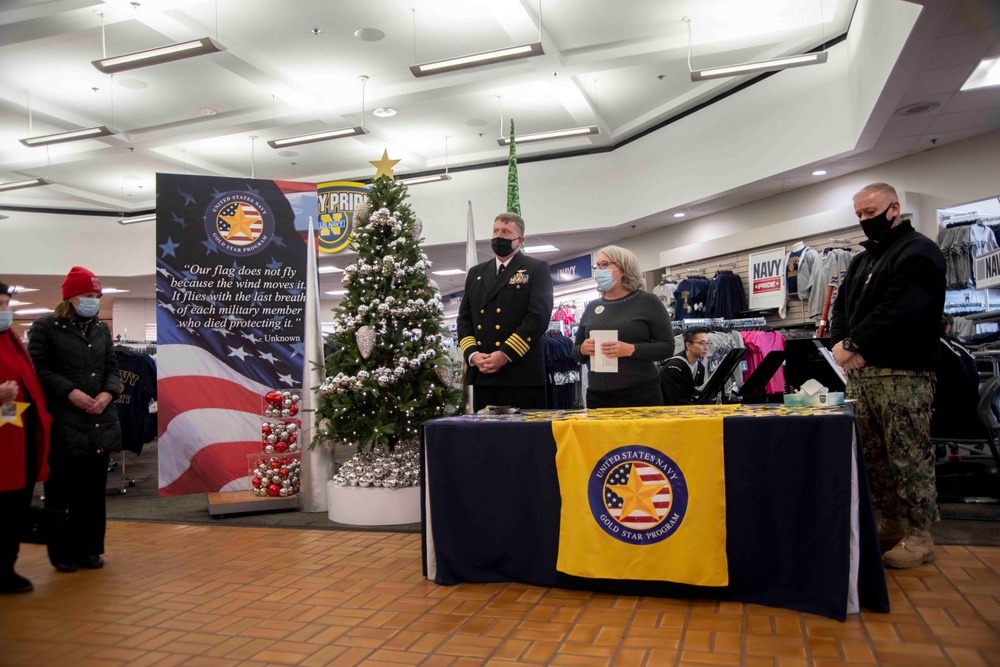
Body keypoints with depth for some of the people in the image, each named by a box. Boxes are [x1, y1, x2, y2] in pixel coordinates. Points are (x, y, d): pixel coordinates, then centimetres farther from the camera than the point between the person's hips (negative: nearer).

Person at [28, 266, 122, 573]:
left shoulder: (102, 329, 16)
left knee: (93, 492, 10)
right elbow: (39, 368, -6)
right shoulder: (45, 327, 1)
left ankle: (90, 549, 21)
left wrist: (108, 393, -4)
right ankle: (62, 553, 16)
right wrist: (70, 392, -16)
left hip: (100, 424, 5)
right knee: (61, 493, 3)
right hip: (63, 425, -5)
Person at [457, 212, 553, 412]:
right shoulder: (476, 273, 20)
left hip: (521, 374, -4)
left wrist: (505, 354, -15)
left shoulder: (536, 269, 4)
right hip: (482, 374, 5)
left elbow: (538, 317, -8)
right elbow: (464, 318, 16)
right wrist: (472, 354, -2)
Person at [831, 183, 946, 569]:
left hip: (903, 374, -8)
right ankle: (889, 523, 22)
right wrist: (841, 344, -5)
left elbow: (901, 311, -17)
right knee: (873, 454, 11)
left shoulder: (918, 252, -4)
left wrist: (853, 344, -15)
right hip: (861, 373, 8)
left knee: (909, 458, -4)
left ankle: (919, 536, 4)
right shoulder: (862, 260, 22)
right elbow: (842, 307, 15)